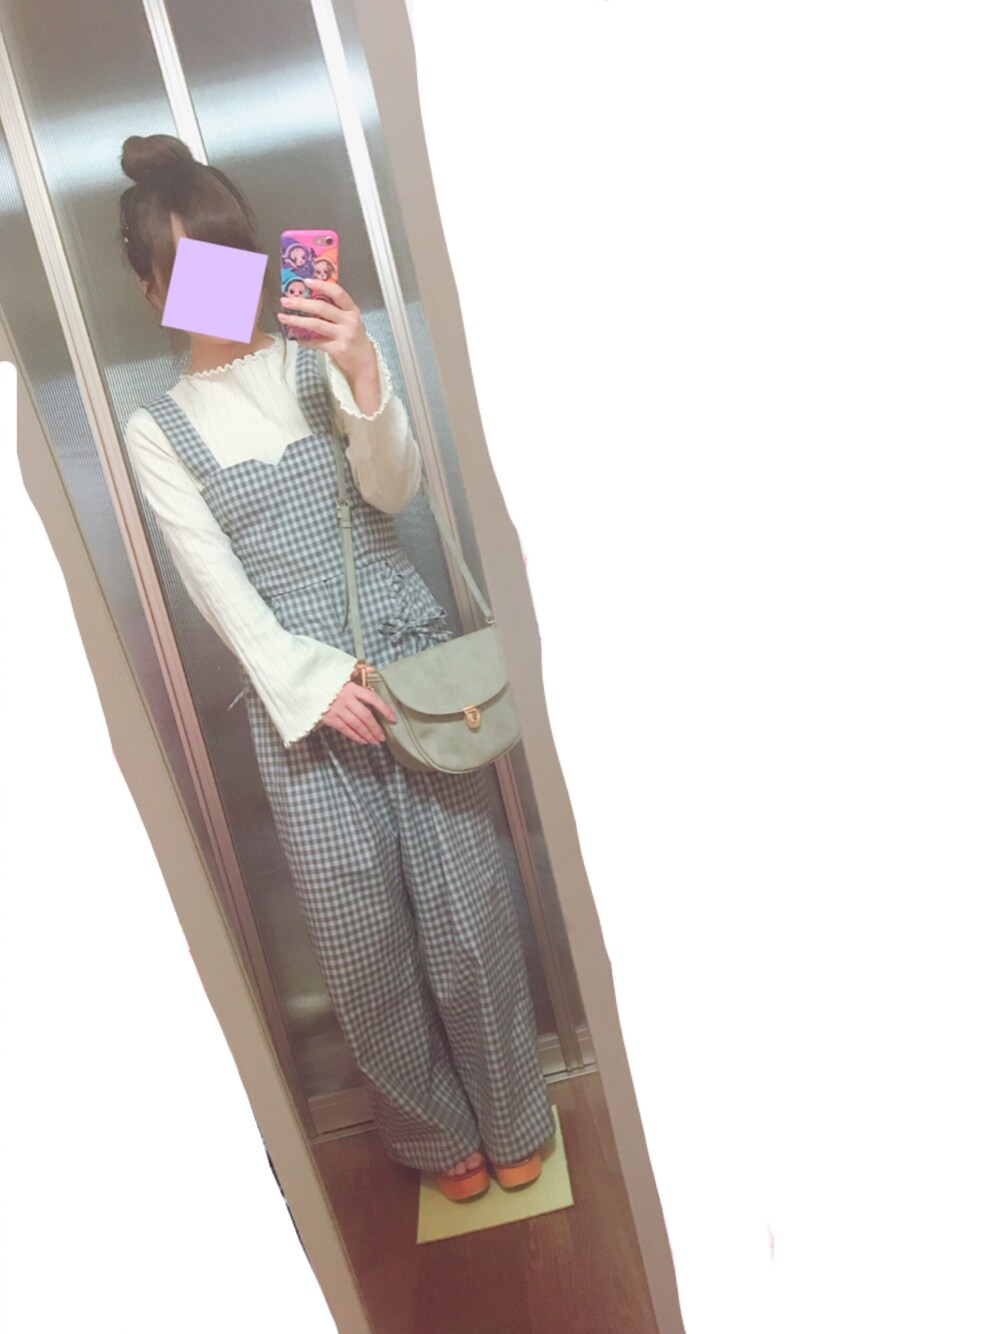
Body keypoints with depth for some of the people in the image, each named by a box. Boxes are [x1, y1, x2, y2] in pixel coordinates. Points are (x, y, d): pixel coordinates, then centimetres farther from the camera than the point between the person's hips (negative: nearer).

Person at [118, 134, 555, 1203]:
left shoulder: (322, 359, 8)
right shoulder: (156, 431, 7)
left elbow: (394, 487, -6)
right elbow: (217, 586, -1)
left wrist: (361, 373, -23)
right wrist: (312, 678, -13)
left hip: (412, 655, 0)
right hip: (294, 694, 0)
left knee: (463, 904, 4)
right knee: (362, 935, 6)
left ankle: (513, 1122, 29)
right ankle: (439, 1137, 31)